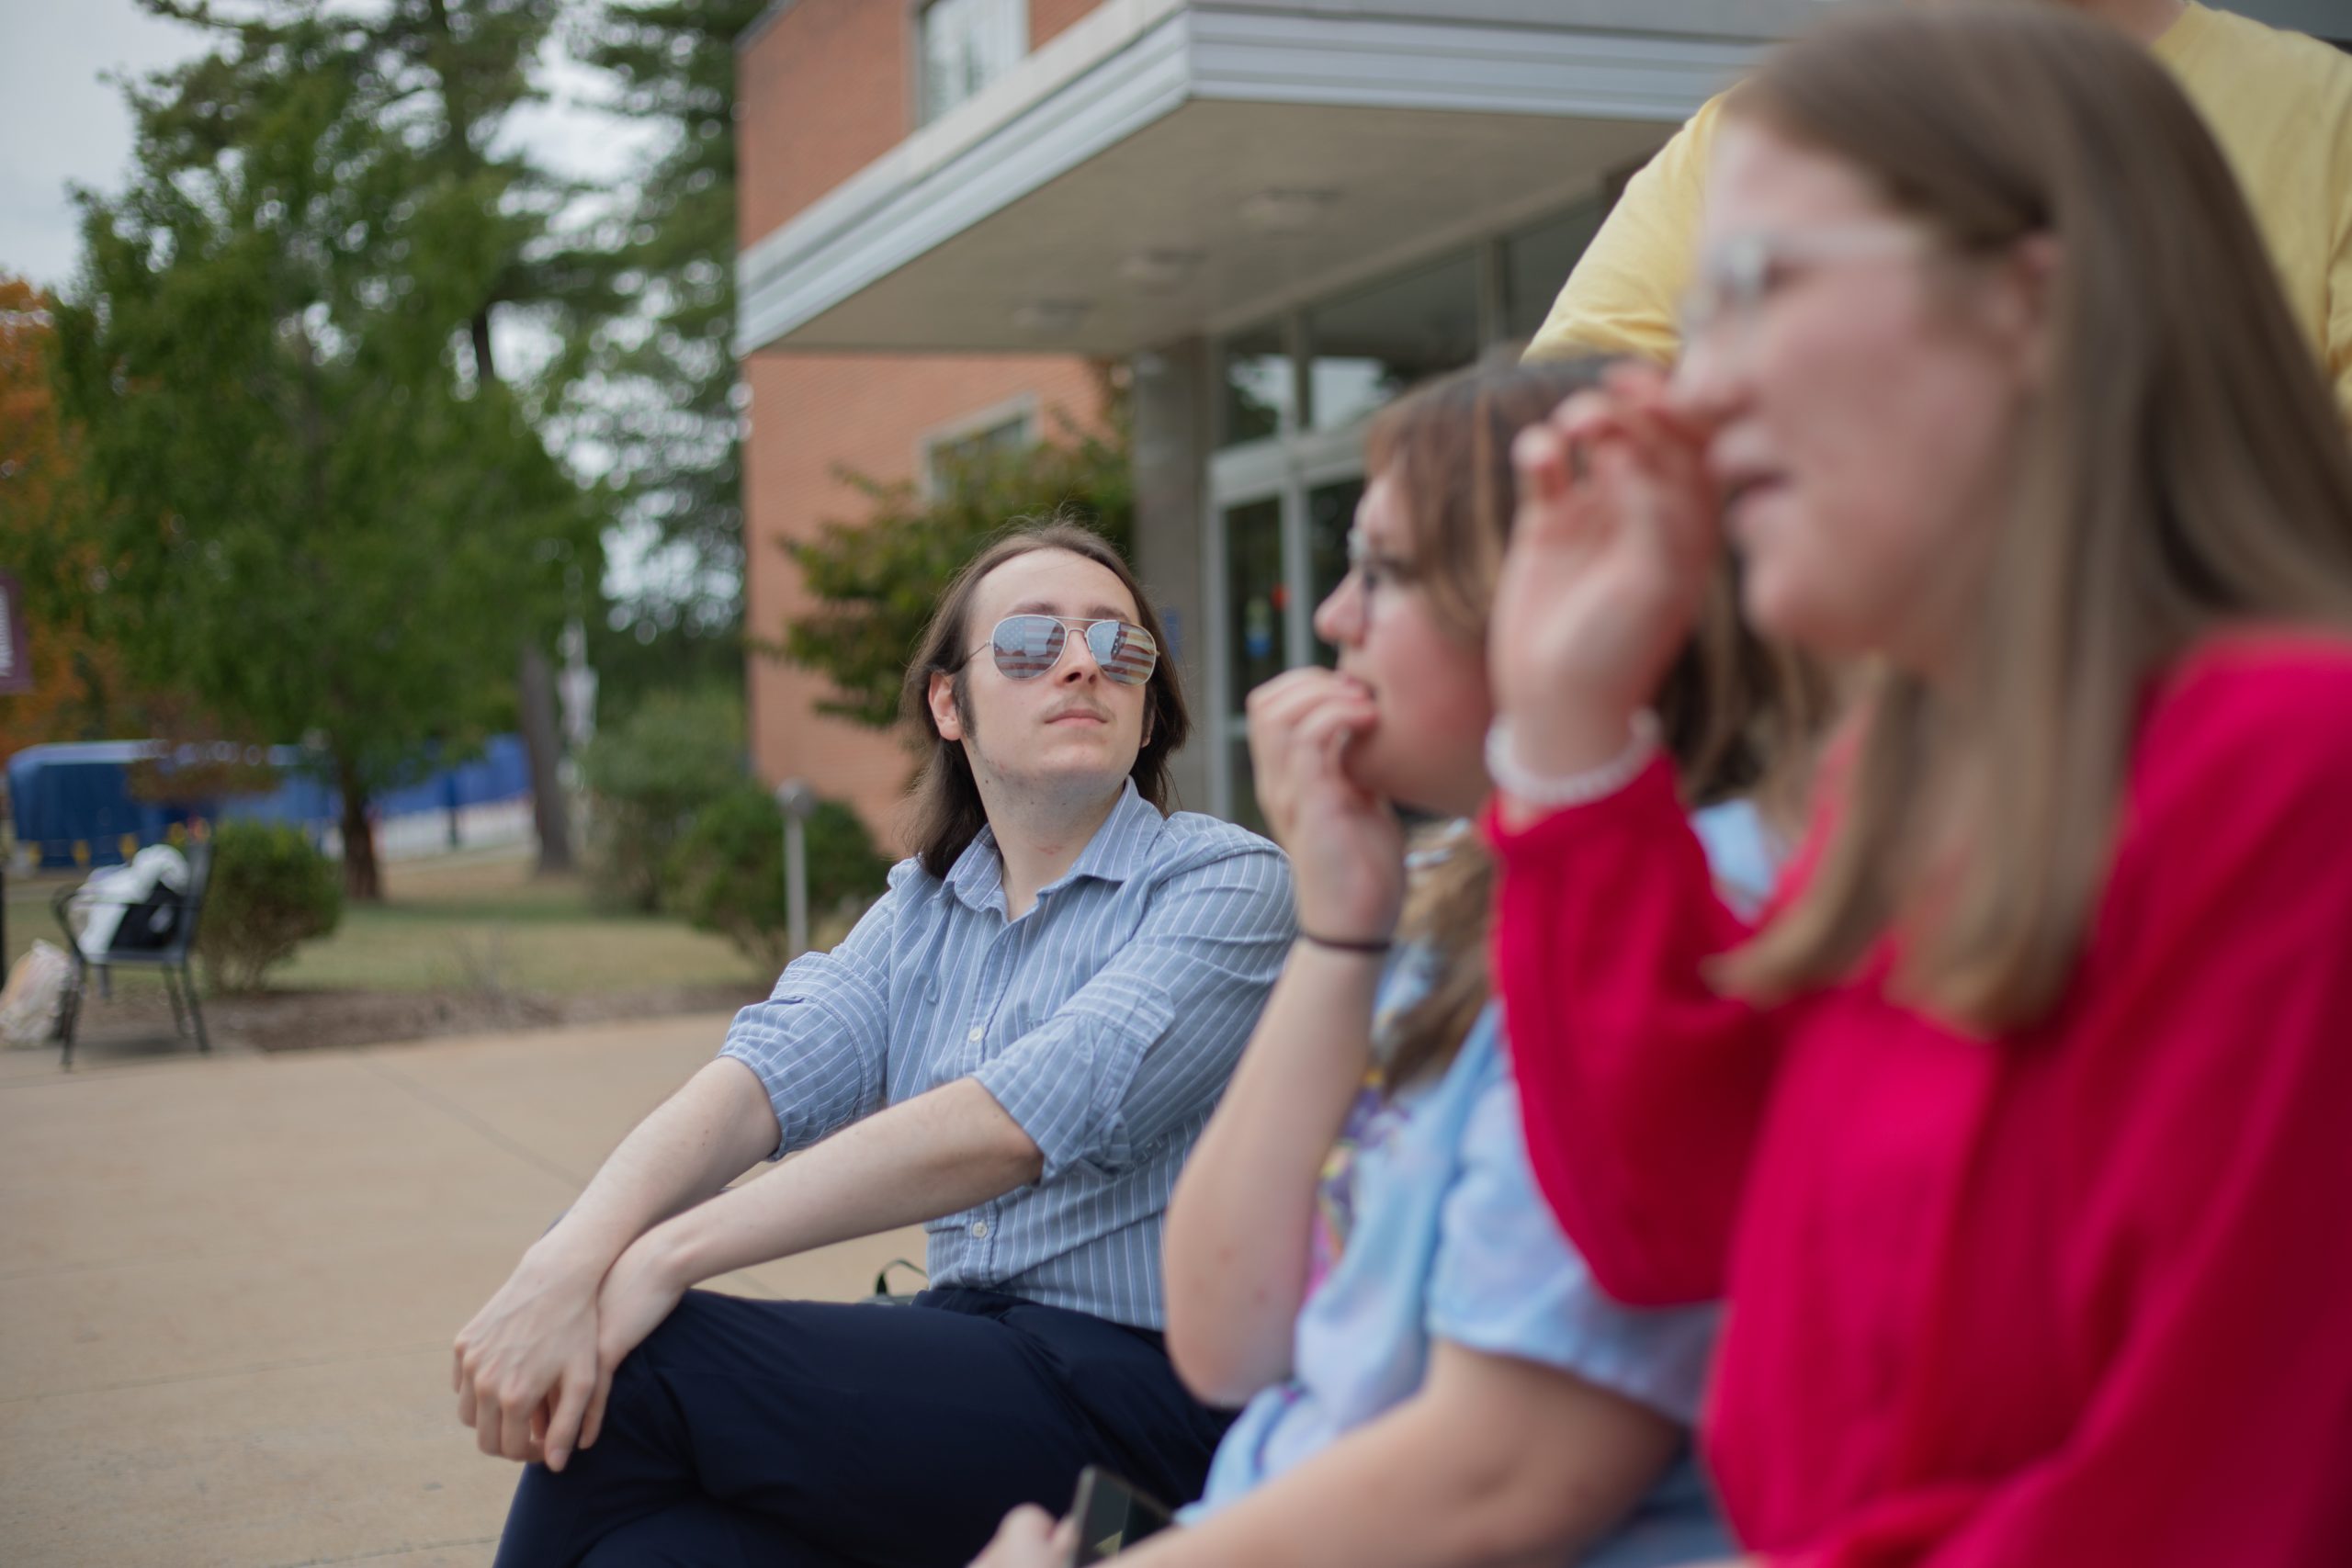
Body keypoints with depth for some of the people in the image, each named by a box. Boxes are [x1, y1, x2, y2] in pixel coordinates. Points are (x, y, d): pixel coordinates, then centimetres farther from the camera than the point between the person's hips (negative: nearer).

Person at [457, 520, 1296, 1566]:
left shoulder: (1225, 882, -6)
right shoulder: (923, 908, 14)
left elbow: (1011, 1124, -20)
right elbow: (766, 1074, -4)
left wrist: (670, 1256, -23)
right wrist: (576, 1254, -25)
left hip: (1139, 1376, -5)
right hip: (969, 1346, 5)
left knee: (634, 1367, -18)